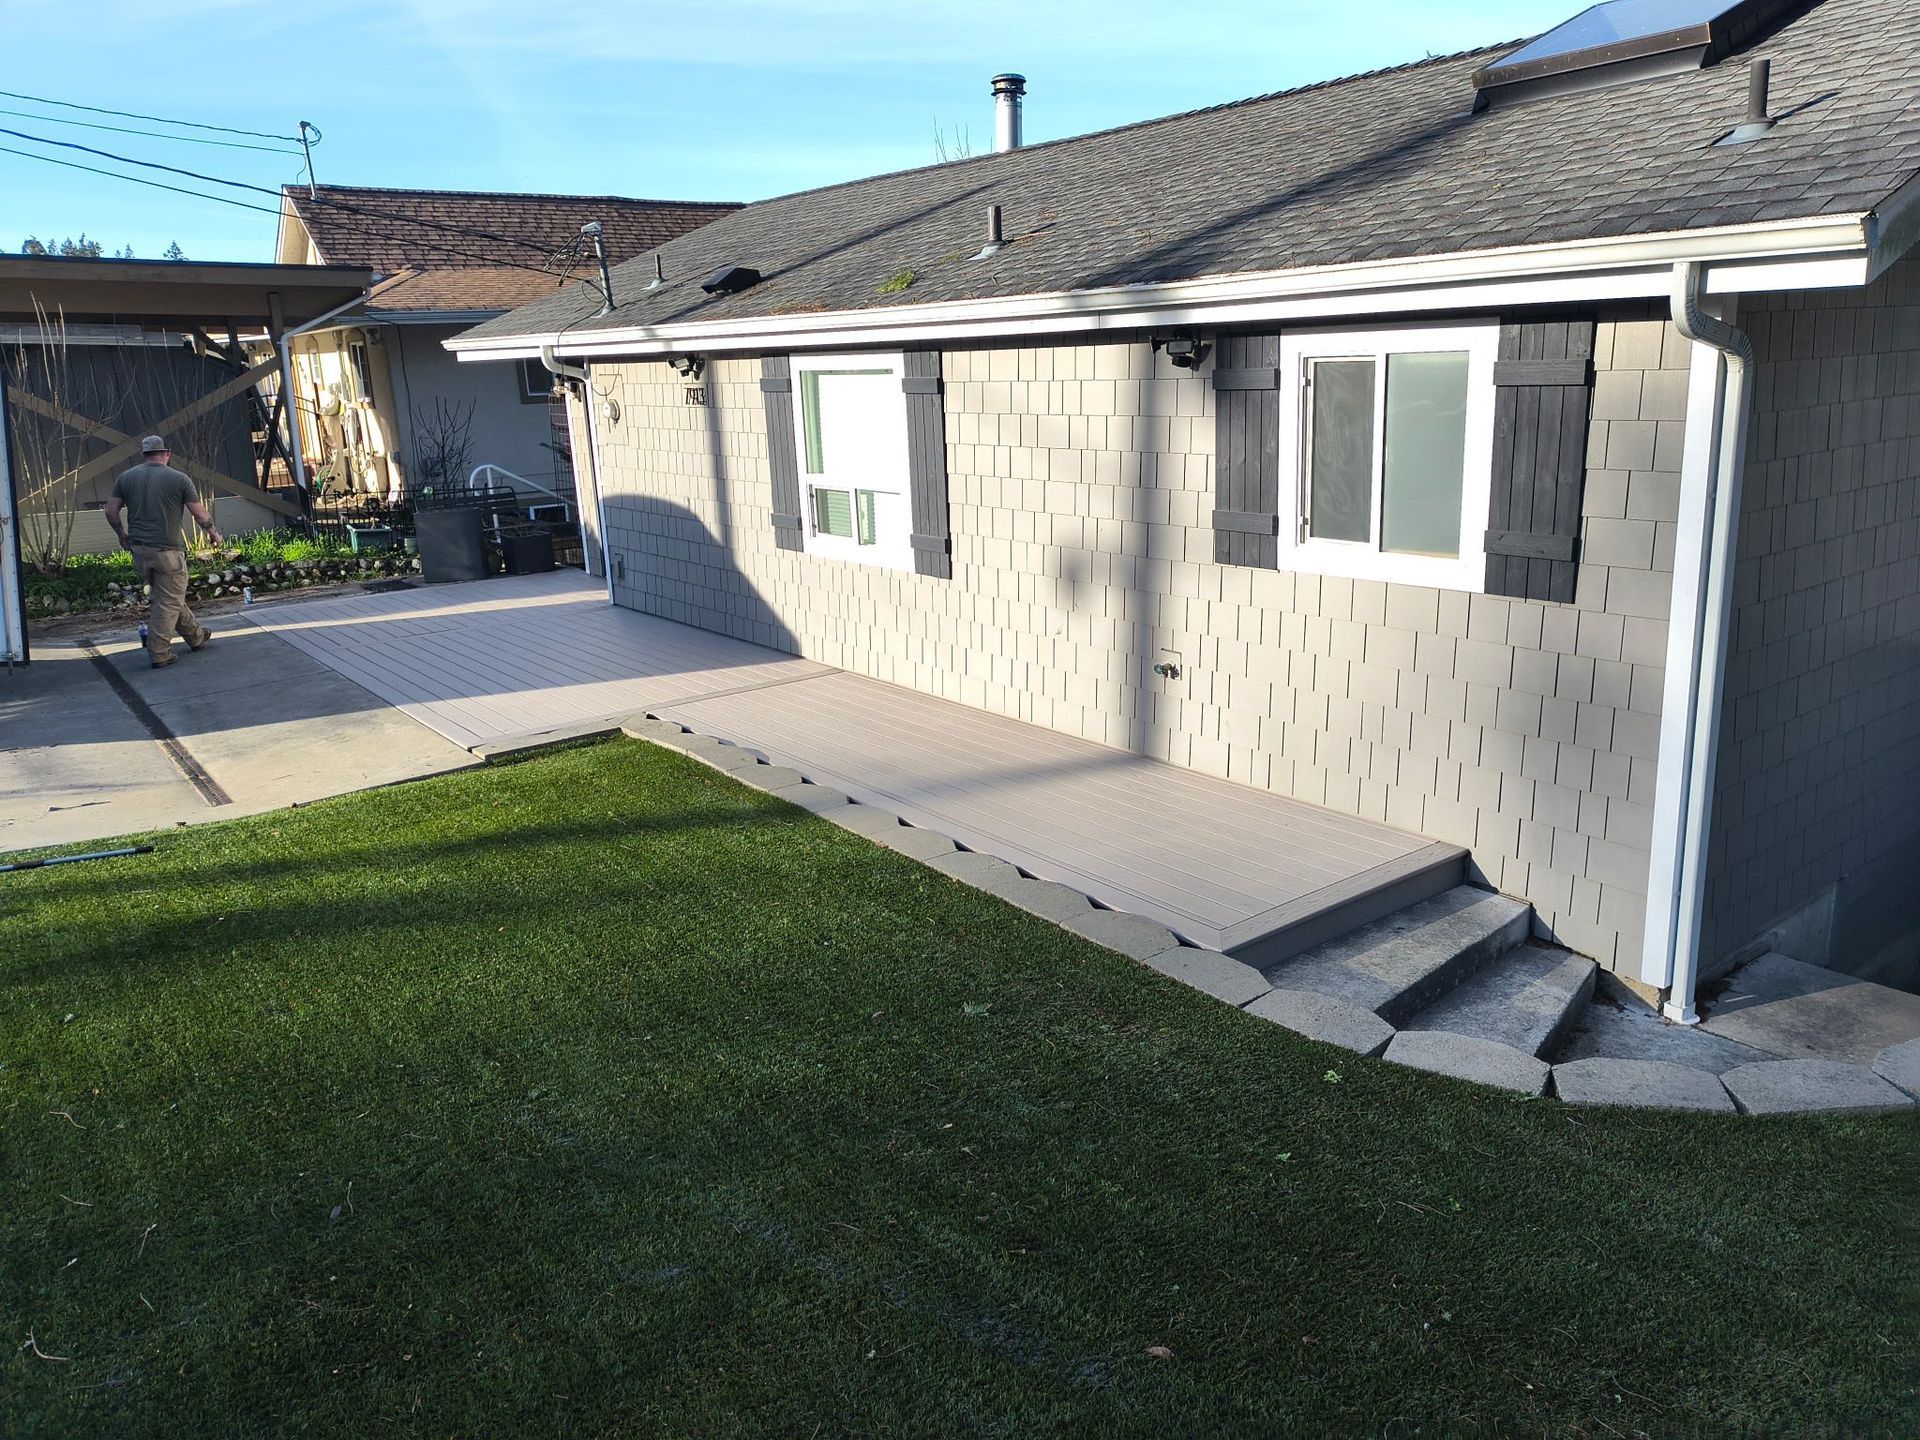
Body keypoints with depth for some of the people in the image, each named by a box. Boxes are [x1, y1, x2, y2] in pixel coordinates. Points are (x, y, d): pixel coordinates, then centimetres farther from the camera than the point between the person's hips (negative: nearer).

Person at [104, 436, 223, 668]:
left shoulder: (126, 478, 6)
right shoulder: (179, 479, -5)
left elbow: (111, 511, 5)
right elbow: (200, 514, -3)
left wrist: (122, 534, 22)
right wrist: (213, 533, 14)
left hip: (139, 550, 5)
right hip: (167, 550, -5)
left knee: (168, 596, 19)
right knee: (168, 602, 0)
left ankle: (196, 637, 30)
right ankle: (159, 653, -2)